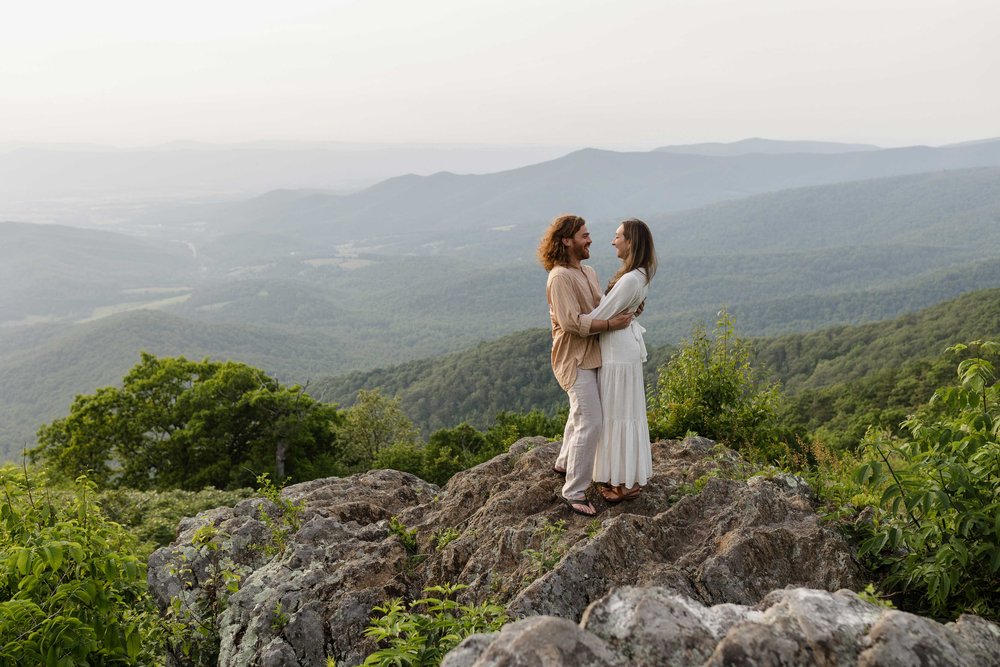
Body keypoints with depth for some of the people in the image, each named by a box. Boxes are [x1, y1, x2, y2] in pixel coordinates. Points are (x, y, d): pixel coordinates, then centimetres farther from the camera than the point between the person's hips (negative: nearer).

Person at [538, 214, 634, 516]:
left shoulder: (588, 272, 10)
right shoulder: (560, 278, -20)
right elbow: (572, 322, -27)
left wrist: (626, 308, -4)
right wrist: (611, 324, -26)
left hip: (590, 355, 10)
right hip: (575, 359, -10)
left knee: (581, 414, 26)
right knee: (589, 423, -12)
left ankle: (564, 463, 47)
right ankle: (573, 492, -4)